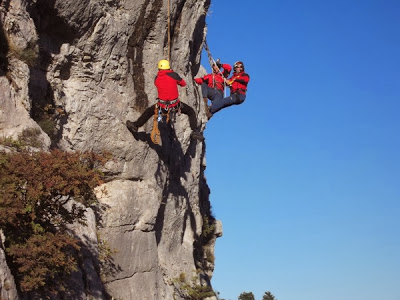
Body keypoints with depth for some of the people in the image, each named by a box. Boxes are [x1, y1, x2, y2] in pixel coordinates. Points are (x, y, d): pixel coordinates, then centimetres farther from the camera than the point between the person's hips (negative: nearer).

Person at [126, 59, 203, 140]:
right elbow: (183, 84, 7)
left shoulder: (156, 78, 2)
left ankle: (135, 125, 37)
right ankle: (195, 131, 5)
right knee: (191, 112, 18)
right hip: (175, 105, -2)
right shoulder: (173, 75, -8)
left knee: (148, 112, 27)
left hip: (162, 106, 2)